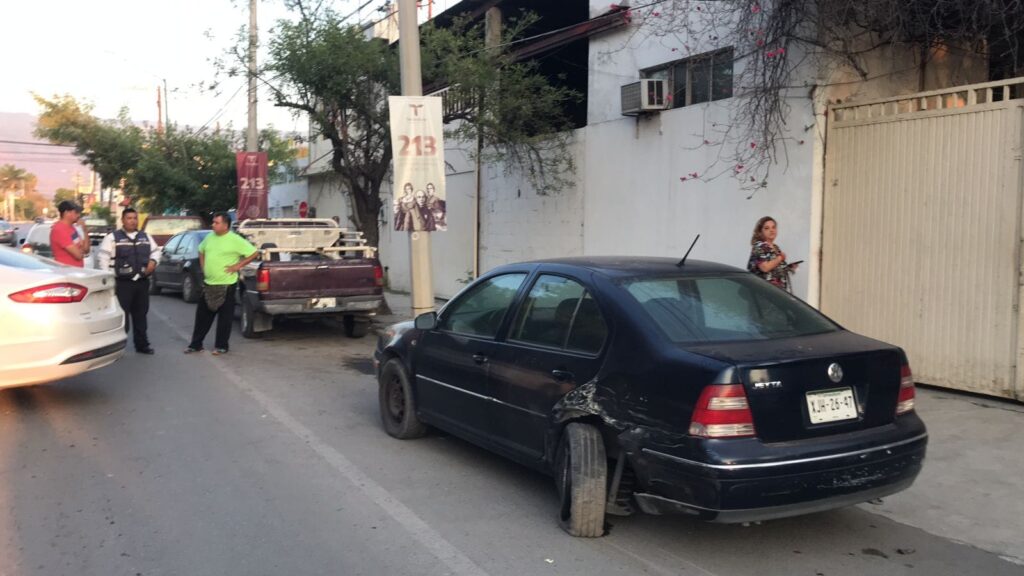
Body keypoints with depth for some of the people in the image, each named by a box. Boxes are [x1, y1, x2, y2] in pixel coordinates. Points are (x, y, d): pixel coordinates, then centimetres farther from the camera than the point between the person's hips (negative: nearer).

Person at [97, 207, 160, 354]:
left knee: (140, 315, 12)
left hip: (142, 282, 5)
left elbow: (156, 250, 24)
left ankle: (142, 344, 20)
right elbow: (102, 258, -6)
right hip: (123, 283, -5)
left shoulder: (145, 237, 13)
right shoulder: (112, 237, -4)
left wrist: (153, 261, 1)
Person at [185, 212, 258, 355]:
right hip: (208, 284, 6)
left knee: (225, 317, 2)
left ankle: (221, 346, 13)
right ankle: (196, 344, 21)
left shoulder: (235, 240, -11)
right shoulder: (209, 237, 8)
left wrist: (238, 265, -13)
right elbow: (201, 251, 27)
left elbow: (254, 253, -12)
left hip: (226, 285, -6)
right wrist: (203, 266, 13)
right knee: (202, 315, 11)